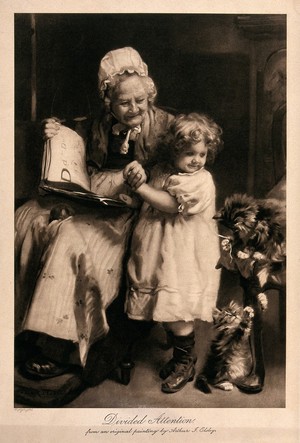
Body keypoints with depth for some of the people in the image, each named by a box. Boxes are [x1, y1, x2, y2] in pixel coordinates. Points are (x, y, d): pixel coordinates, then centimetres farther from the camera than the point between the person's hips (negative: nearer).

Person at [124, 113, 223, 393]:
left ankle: (185, 362, 18)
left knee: (176, 310, -5)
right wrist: (136, 177, 4)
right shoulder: (161, 171, 8)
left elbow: (171, 205, -21)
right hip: (159, 251, 7)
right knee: (165, 308, 13)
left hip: (184, 256, -6)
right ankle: (180, 355, 33)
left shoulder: (202, 180, -11)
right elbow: (149, 206, 18)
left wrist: (141, 186, -17)